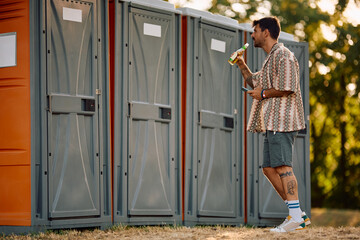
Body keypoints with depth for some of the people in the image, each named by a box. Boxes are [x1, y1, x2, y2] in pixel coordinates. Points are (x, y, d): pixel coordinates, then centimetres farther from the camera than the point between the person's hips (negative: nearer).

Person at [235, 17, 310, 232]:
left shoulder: (283, 55, -9)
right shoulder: (271, 58, 23)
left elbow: (288, 88, -19)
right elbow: (255, 83, 36)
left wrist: (263, 93, -9)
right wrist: (242, 66, 23)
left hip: (281, 119, -10)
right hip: (272, 122, 10)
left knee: (282, 166, -14)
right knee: (270, 168, 7)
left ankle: (295, 216, -15)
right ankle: (299, 214, 8)